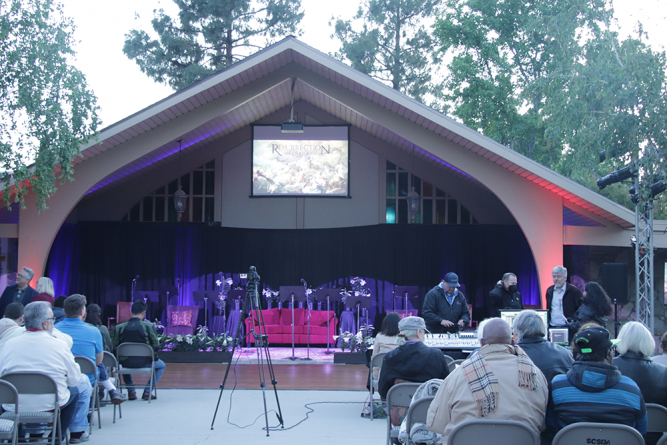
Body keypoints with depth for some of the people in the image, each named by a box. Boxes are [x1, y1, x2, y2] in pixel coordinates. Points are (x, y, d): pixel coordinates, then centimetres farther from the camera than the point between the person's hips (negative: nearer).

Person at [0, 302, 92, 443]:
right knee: (83, 383, 21)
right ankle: (77, 433, 27)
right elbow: (74, 379, -5)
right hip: (50, 404, -4)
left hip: (15, 406, 4)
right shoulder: (58, 345, -12)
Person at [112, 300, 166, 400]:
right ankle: (147, 391, 15)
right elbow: (156, 345, -11)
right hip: (143, 361, -3)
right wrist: (154, 357, 8)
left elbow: (114, 346, -2)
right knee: (161, 365, 28)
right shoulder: (149, 326, -12)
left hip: (126, 362, 3)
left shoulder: (119, 327, -5)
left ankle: (131, 390, 29)